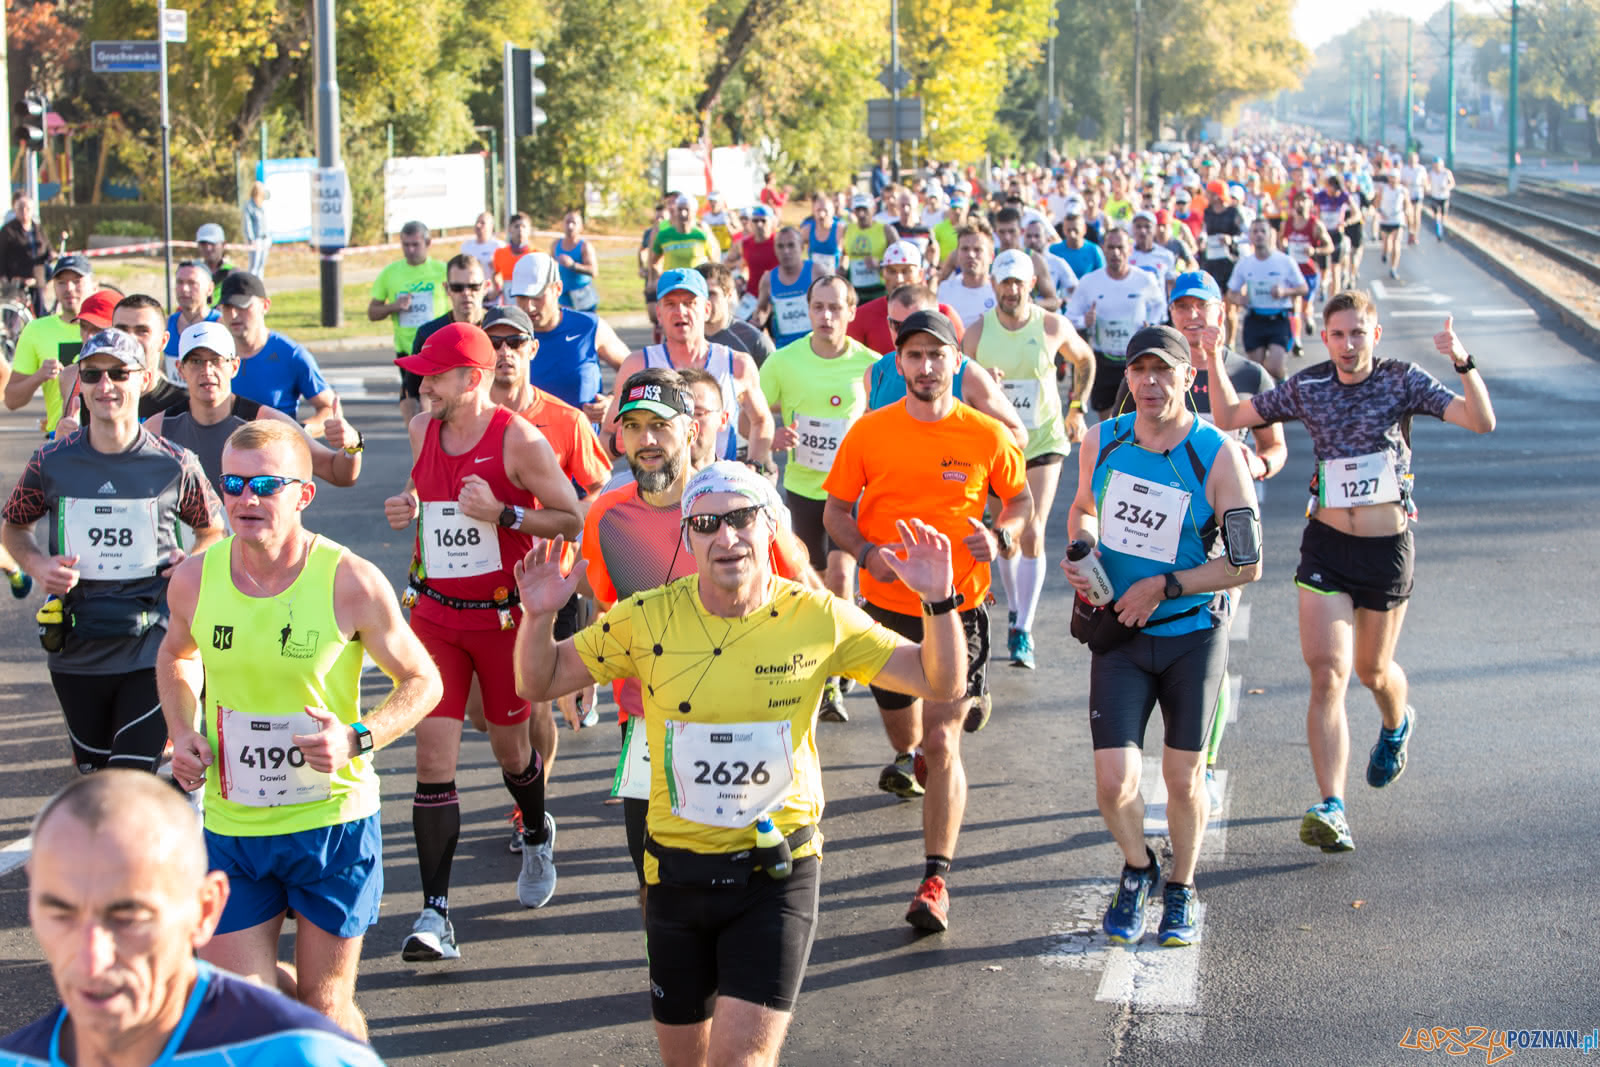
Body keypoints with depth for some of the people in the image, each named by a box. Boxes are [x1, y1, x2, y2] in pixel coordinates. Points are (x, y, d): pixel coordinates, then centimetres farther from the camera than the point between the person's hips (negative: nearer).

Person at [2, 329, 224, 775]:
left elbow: (214, 529, 12)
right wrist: (37, 565, -5)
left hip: (150, 651, -3)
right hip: (76, 652, 3)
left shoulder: (175, 465, -4)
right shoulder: (52, 462, -1)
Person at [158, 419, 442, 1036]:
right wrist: (184, 733, 0)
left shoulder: (351, 584, -14)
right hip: (230, 827, 3)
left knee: (325, 1006, 6)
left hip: (332, 822, -3)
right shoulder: (194, 580, -5)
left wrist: (357, 740, -20)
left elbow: (422, 680, -3)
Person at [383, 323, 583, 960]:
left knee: (510, 746, 14)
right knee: (433, 756, -7)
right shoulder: (422, 430, 3)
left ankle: (538, 835, 49)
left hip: (505, 615, -4)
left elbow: (575, 519, -14)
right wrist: (410, 507, 3)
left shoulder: (518, 440, -15)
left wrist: (501, 513, -26)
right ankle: (435, 913, -8)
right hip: (434, 614, 4)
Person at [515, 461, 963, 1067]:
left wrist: (939, 602, -17)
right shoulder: (648, 619, -5)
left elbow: (939, 683, 0)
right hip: (678, 873, 2)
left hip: (778, 874, -2)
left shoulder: (820, 620, -6)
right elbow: (538, 683, 3)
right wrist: (539, 618, -17)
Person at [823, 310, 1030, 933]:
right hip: (888, 606, 2)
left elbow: (1020, 498, 11)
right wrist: (868, 553, -16)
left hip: (958, 607, -2)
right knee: (901, 725, 20)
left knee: (942, 742, -12)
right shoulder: (868, 433, -4)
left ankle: (936, 880, -7)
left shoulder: (987, 436, -5)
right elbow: (835, 513, 4)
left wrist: (1000, 535, -11)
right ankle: (907, 760, 60)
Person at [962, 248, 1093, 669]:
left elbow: (1085, 360, 13)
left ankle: (1024, 632, -11)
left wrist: (1077, 408, 7)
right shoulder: (977, 333, -5)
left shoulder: (1053, 327, -7)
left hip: (1043, 441, -2)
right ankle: (1015, 610, 35)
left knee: (1032, 534, -12)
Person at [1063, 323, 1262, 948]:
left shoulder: (1218, 457, -13)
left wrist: (1164, 586, -16)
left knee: (1183, 777, 9)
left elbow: (1247, 564, -11)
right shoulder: (1102, 442, -2)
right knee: (1114, 784, -7)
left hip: (1193, 633, -2)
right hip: (1118, 636, 2)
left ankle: (1182, 890, 34)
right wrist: (1082, 552, -3)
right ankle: (1136, 868, 24)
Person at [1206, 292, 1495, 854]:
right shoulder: (1307, 387, 0)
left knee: (1372, 670, 16)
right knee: (1327, 672, -12)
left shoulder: (1402, 380, -6)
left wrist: (1464, 364, -33)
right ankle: (1332, 809, -16)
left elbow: (1481, 421, -17)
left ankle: (1397, 724, 54)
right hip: (1326, 544, 1)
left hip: (1388, 548, -1)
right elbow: (1229, 416, 8)